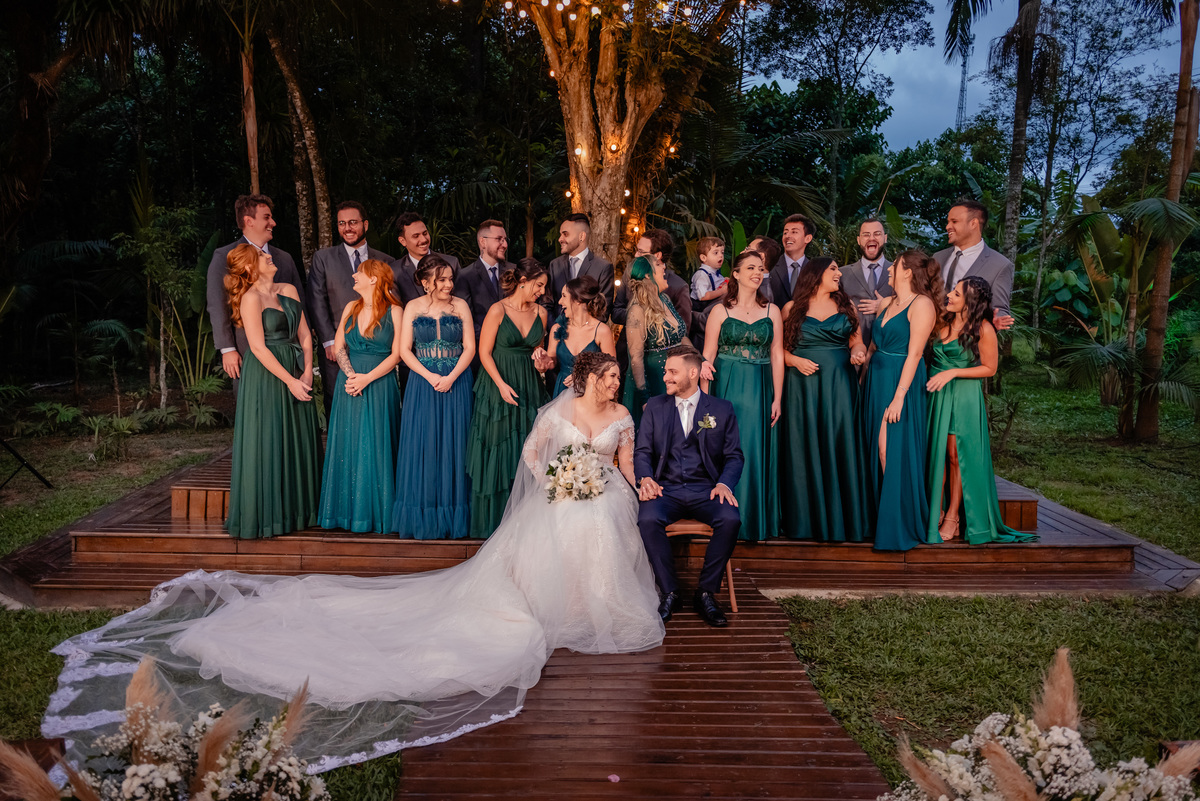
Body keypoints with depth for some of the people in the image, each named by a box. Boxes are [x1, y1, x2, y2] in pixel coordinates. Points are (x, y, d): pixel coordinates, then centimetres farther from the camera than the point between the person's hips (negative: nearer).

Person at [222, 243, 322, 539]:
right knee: (266, 442, -1)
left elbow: (304, 334, 9)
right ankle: (263, 514, 9)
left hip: (296, 373, 7)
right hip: (265, 375, -7)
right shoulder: (251, 298, -10)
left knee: (298, 441, 10)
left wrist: (307, 371, -3)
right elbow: (258, 347, -15)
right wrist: (289, 380, -16)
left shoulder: (289, 290, 10)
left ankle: (296, 510, 22)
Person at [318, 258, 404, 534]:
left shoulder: (394, 311, -3)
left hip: (380, 385, -4)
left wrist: (367, 378, -14)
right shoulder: (351, 308, 11)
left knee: (376, 447, -2)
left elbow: (396, 354, -7)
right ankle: (349, 510, 12)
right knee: (348, 446, 4)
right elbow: (338, 347, 8)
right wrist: (351, 375, -9)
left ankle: (377, 513, 6)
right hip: (349, 384, 4)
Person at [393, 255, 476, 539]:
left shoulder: (460, 306, 3)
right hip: (422, 384, 0)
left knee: (452, 446, 2)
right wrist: (431, 376, -12)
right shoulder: (413, 308, 3)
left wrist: (451, 377, -13)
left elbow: (470, 347, 0)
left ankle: (452, 517, 11)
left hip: (457, 384, 0)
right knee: (423, 446, 1)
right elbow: (404, 350, 0)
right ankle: (423, 517, 10)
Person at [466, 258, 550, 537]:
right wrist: (502, 384, -16)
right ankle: (495, 521, 13)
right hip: (499, 386, -4)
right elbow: (484, 352, -9)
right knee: (498, 454, 1)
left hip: (529, 388, 5)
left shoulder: (540, 312, 6)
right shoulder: (498, 310, -9)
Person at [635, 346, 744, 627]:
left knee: (730, 519, -31)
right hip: (666, 488, 1)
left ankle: (706, 593, -13)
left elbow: (734, 456, 8)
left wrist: (724, 483, -12)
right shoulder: (655, 407, 13)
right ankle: (670, 593, -14)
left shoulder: (722, 409, 10)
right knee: (647, 519, -32)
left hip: (705, 490, 0)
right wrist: (645, 478, -12)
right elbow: (642, 452, 10)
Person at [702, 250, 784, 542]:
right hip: (727, 388, -2)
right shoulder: (720, 310, 1)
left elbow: (777, 356, 5)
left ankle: (757, 520, 16)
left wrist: (777, 399, 0)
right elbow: (707, 356, -2)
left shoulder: (772, 311, 7)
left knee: (757, 453, 4)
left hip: (760, 391, 2)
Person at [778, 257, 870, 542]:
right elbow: (779, 348, 5)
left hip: (839, 383, 2)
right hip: (803, 386, -1)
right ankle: (807, 519, 7)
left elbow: (856, 341, 15)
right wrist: (796, 360, -12)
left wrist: (857, 353, -7)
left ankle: (841, 517, 5)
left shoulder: (846, 306, 14)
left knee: (839, 446, -3)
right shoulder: (792, 309, 7)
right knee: (804, 450, -1)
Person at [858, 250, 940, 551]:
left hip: (902, 382, -8)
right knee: (877, 451, 9)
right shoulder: (886, 302, 15)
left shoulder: (922, 304, -10)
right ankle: (879, 518, 18)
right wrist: (861, 380, 13)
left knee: (893, 451, -7)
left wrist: (898, 397, -19)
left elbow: (914, 354, -15)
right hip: (876, 380, 8)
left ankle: (899, 525, 3)